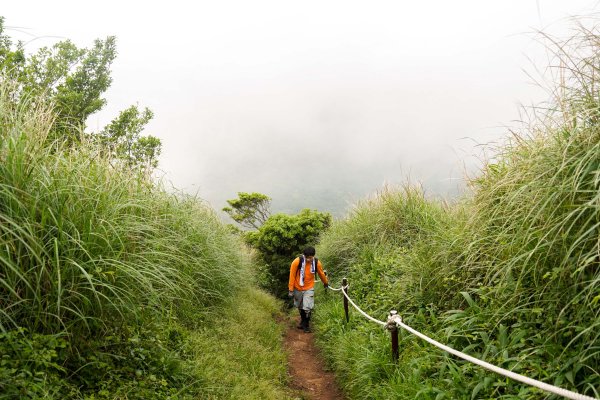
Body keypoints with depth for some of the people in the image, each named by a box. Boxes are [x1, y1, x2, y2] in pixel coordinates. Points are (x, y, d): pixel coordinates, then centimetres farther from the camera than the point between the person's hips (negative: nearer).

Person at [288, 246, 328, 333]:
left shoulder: (317, 263, -17)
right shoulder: (297, 262, -24)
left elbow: (321, 274, 4)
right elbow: (292, 275, -14)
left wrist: (326, 283, 21)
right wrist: (291, 289, -11)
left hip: (309, 288, 0)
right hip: (298, 288, 0)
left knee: (307, 308, -9)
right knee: (300, 307, 17)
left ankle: (306, 324, 14)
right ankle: (303, 320, 42)